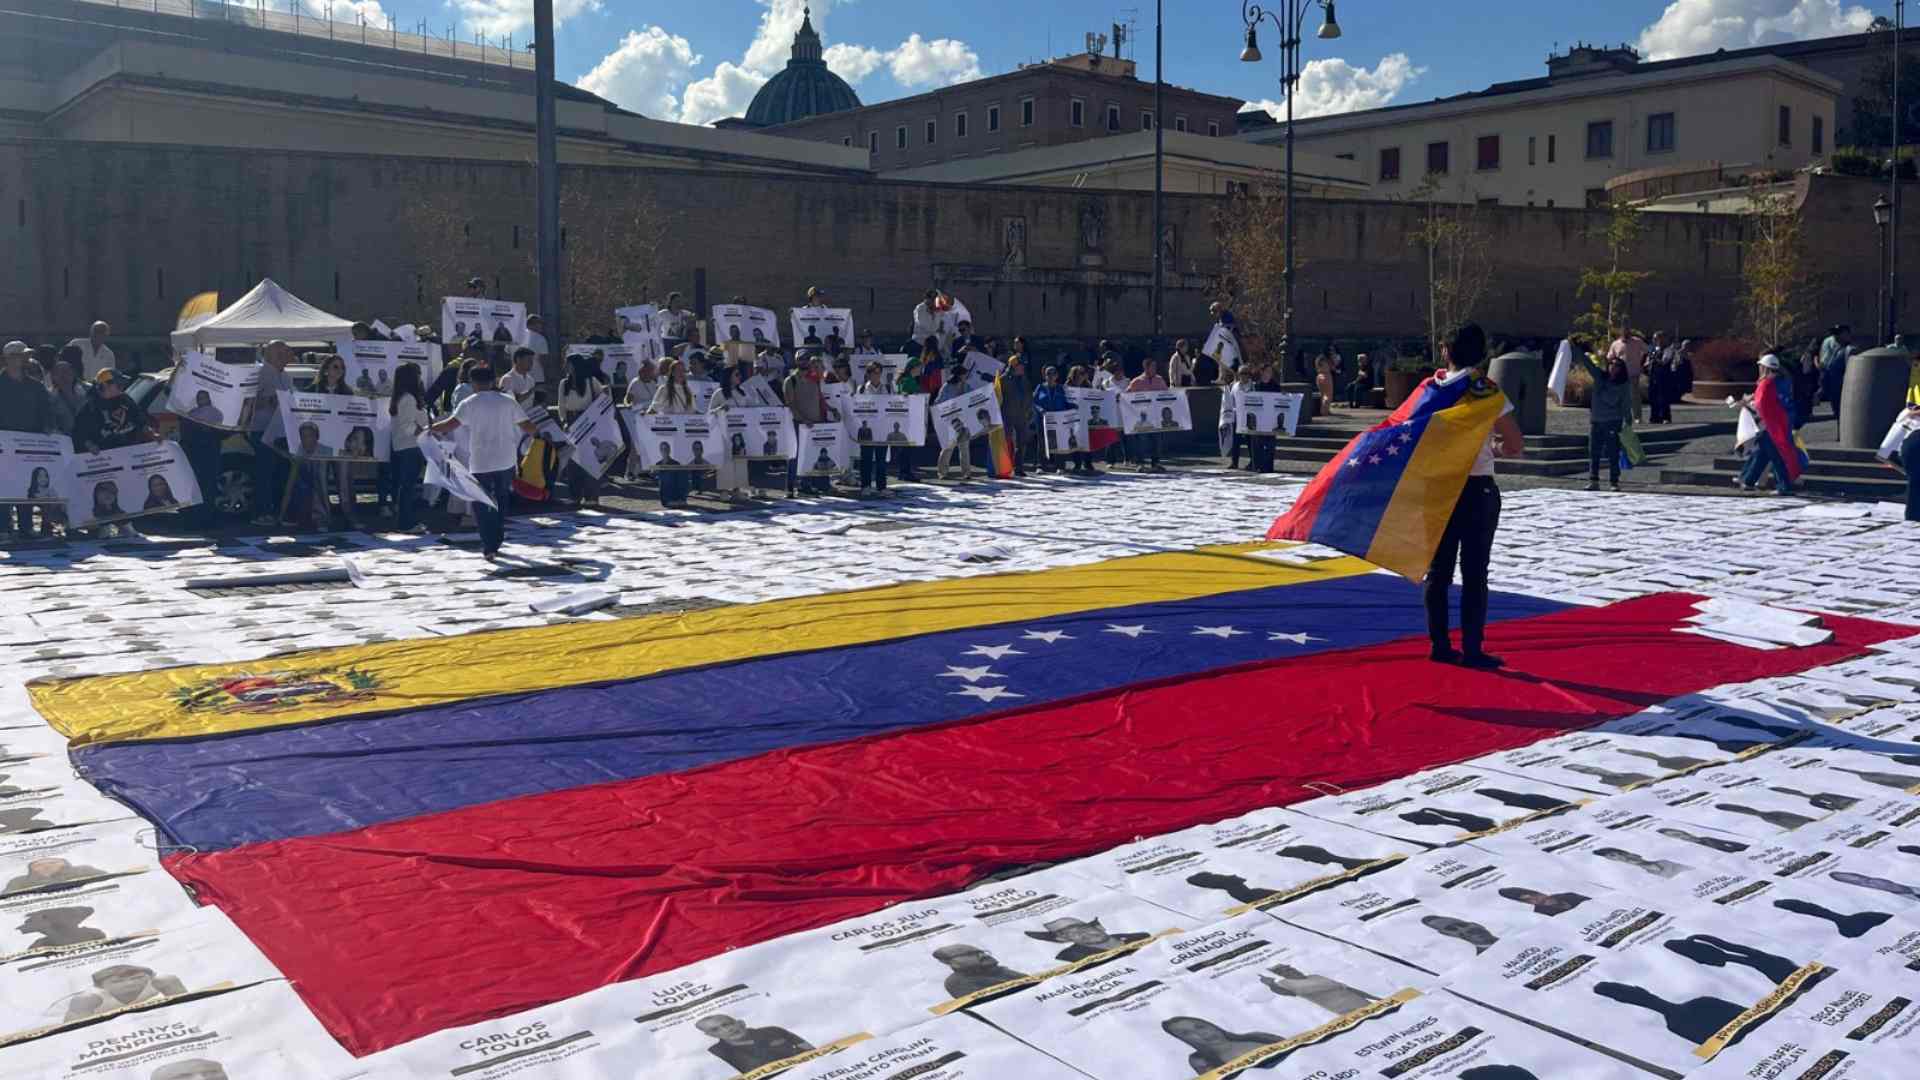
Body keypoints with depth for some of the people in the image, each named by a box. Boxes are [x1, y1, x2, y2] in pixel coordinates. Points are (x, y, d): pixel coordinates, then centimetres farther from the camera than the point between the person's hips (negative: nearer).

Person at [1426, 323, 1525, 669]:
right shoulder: (1487, 392, -9)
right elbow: (1517, 446, -9)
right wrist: (1492, 447, 10)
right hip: (1477, 489, -4)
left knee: (1438, 569, 10)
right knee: (1474, 572, 1)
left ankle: (1440, 644, 13)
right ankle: (1472, 649, 2)